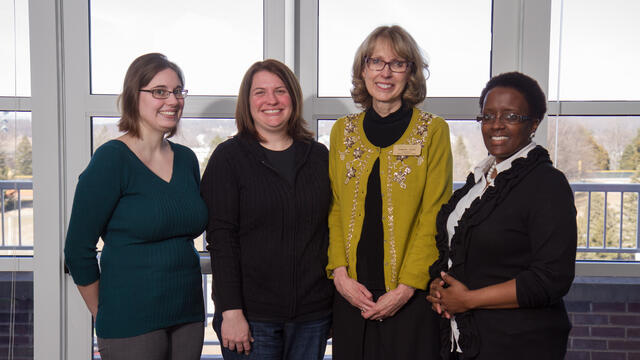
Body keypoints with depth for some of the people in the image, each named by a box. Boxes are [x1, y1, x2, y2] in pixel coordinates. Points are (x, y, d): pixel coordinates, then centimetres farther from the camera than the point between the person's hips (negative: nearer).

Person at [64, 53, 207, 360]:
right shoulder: (111, 159, -11)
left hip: (188, 317, 6)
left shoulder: (186, 159, 7)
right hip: (131, 324, -5)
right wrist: (106, 317, -1)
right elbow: (77, 251, -9)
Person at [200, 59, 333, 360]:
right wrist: (231, 311, -13)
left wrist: (336, 297, 8)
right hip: (251, 314, -3)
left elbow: (332, 229, 11)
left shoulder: (318, 156, 8)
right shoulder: (228, 157, -3)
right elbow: (220, 239, -8)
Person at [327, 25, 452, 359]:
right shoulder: (342, 131, 8)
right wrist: (340, 273, -4)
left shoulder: (433, 130, -2)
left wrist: (407, 287, -12)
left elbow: (433, 217, -7)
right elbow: (335, 209, 8)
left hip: (411, 297, -3)